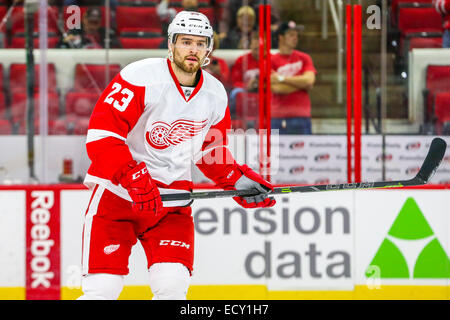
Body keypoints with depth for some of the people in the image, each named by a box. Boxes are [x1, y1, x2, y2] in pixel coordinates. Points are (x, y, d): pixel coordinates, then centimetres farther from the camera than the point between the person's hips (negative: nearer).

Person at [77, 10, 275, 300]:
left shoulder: (216, 95, 5)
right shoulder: (141, 78, -15)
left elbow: (211, 151, 21)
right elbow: (101, 134, -19)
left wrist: (238, 181, 6)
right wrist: (134, 178, -26)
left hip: (173, 196, 5)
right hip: (118, 190, -5)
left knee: (173, 284, -10)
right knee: (103, 288, -12)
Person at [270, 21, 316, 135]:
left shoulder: (304, 58, 12)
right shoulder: (272, 60, 3)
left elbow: (309, 80, -5)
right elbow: (276, 89, -9)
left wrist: (282, 78, -6)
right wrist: (301, 82, -2)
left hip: (301, 116, 2)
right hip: (278, 116, -2)